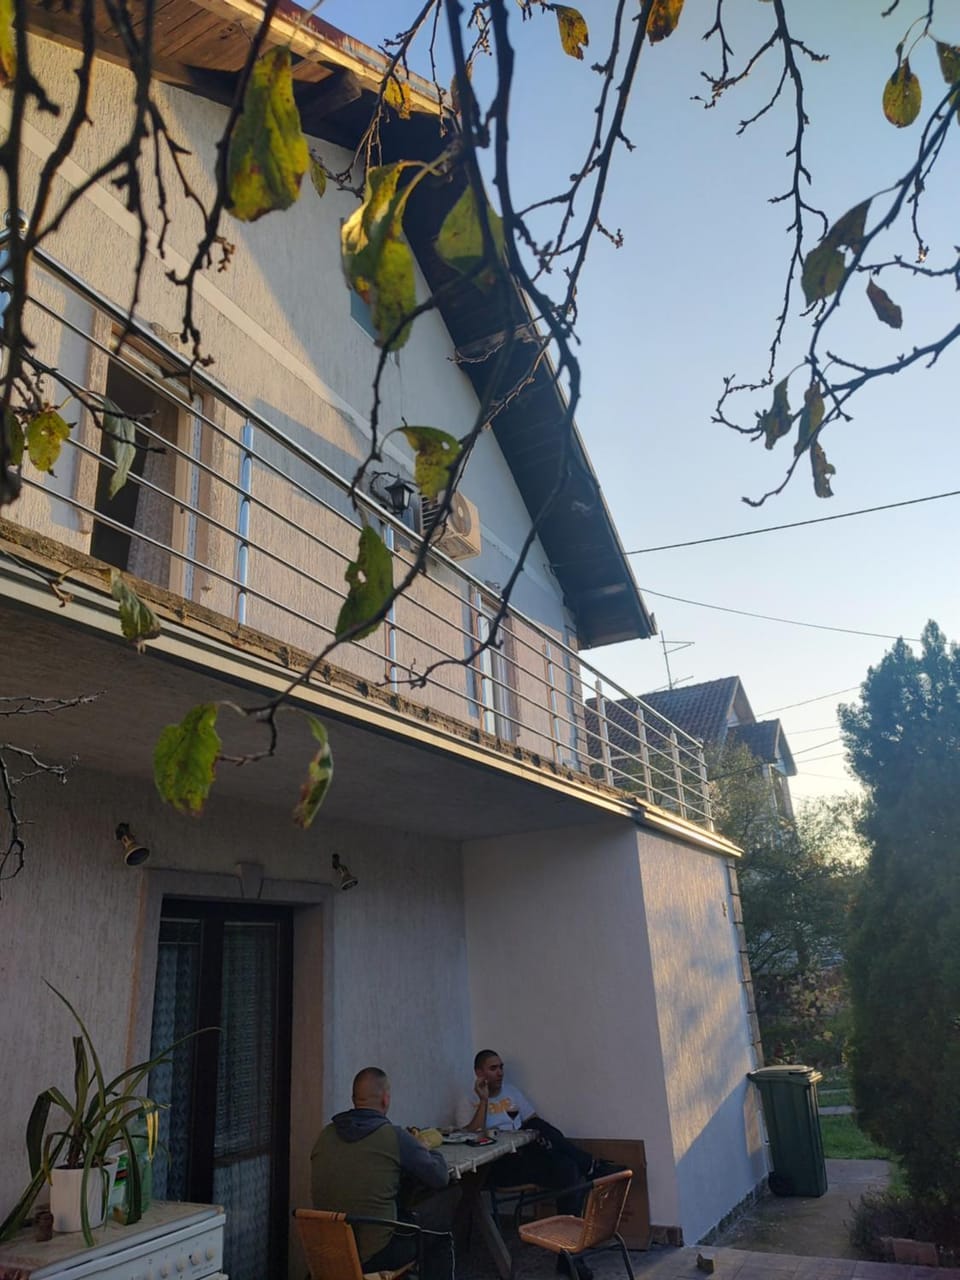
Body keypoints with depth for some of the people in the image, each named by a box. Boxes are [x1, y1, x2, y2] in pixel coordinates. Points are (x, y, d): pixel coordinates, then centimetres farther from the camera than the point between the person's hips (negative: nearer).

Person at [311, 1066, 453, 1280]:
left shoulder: (325, 1135, -1)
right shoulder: (395, 1137, -16)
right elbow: (440, 1178, -7)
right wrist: (432, 1153, 14)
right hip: (372, 1257, -6)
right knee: (440, 1240, 18)